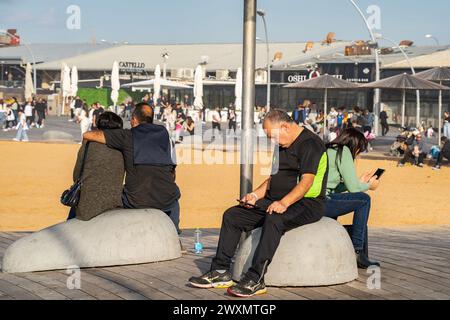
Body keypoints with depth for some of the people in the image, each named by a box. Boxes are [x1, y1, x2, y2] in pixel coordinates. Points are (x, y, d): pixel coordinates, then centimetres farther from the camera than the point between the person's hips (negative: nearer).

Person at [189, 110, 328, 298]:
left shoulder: (310, 144, -12)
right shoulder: (283, 145, 18)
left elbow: (306, 181, -23)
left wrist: (284, 203, -34)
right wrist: (256, 195, 6)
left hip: (307, 203, -9)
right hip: (277, 201, 10)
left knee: (273, 219, -39)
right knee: (231, 216, -1)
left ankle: (256, 280, -40)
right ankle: (220, 272, -5)